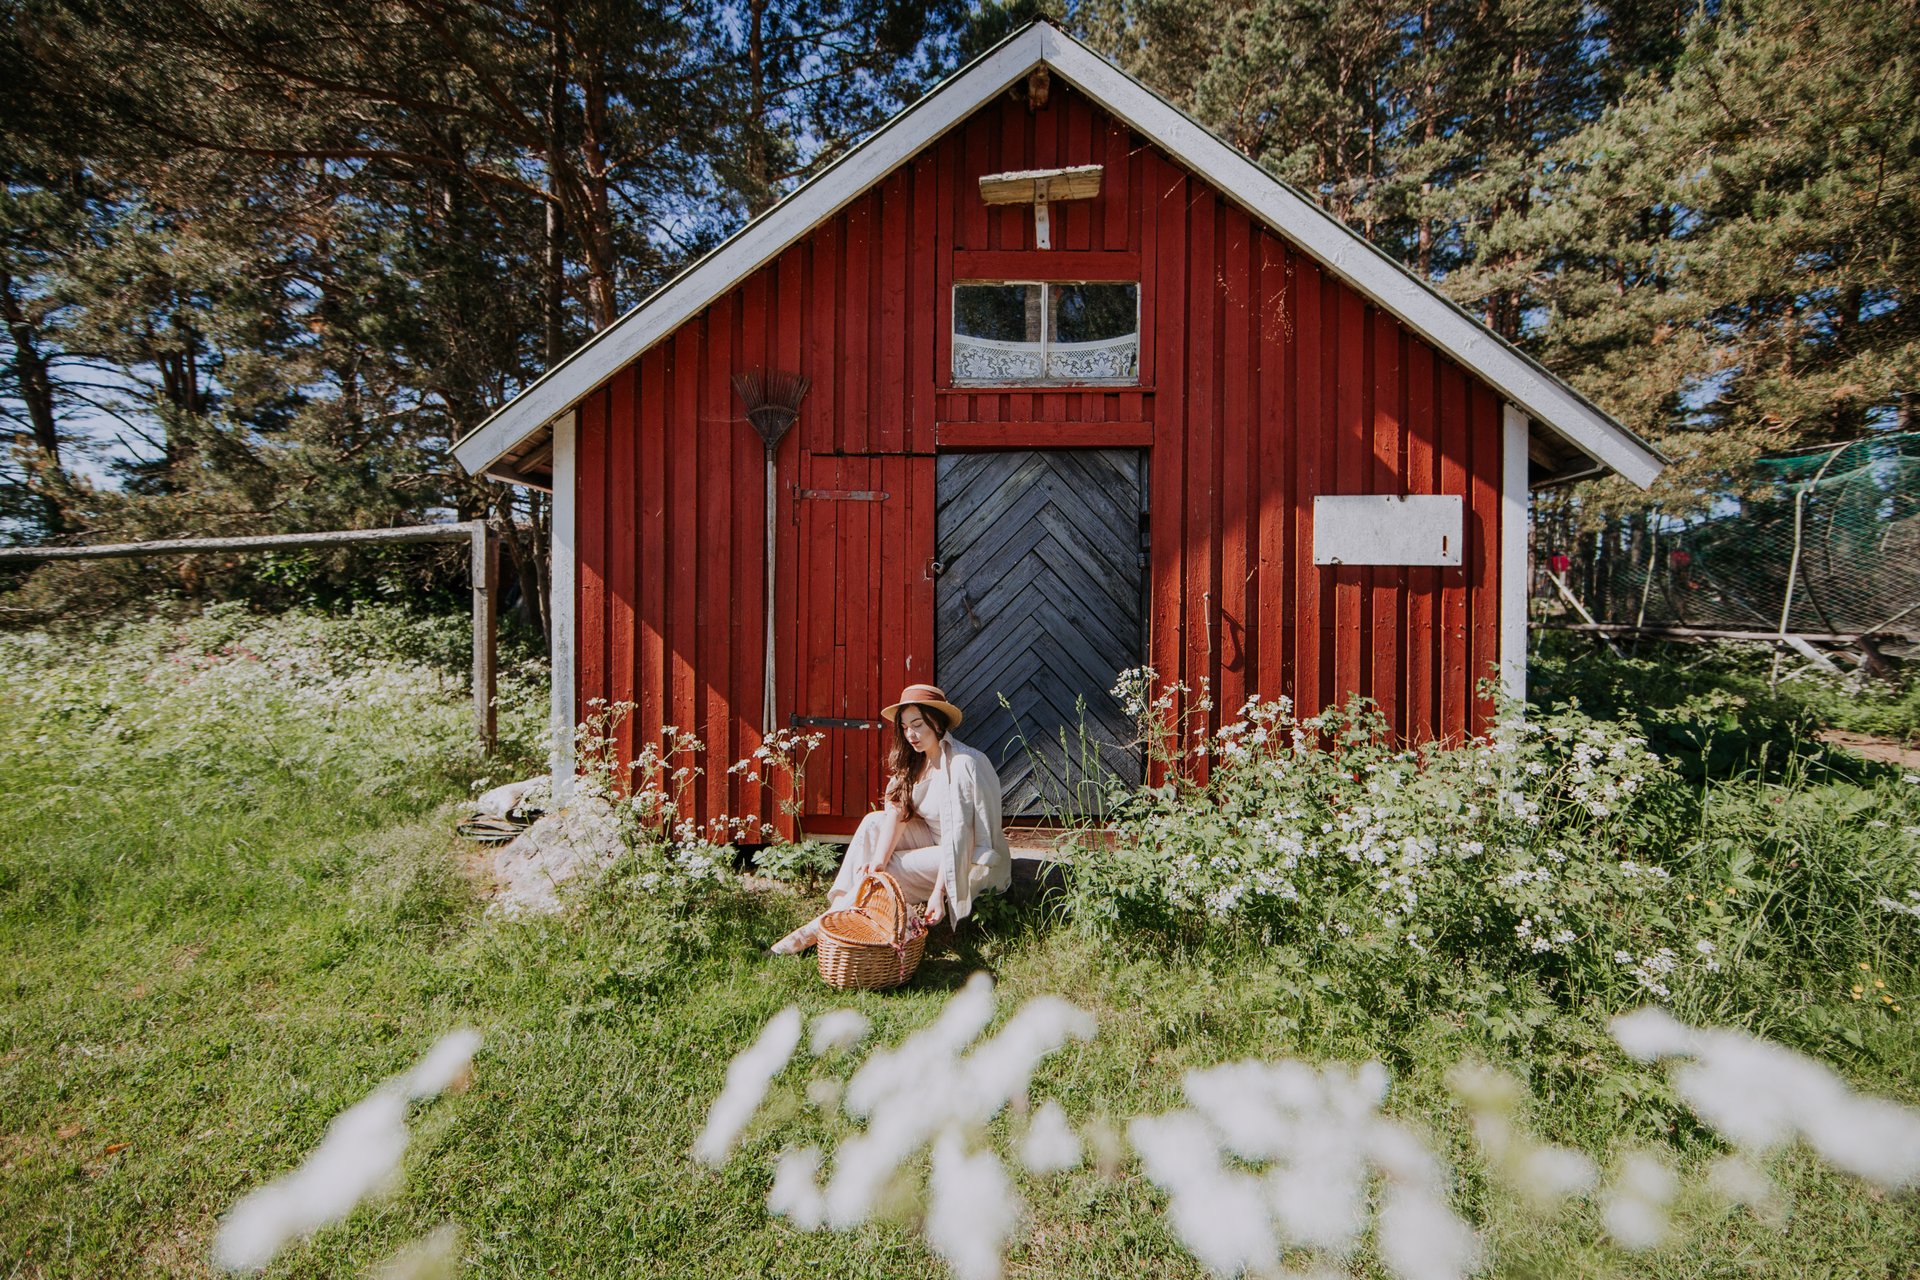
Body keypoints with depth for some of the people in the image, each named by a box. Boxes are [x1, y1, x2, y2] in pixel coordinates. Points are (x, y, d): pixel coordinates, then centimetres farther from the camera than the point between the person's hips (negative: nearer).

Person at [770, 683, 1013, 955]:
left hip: (972, 859, -7)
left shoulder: (964, 764, -21)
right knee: (874, 822, -11)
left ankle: (823, 928, -10)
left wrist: (939, 892, -29)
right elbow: (896, 812, -11)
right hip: (936, 841, 7)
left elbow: (957, 834, -25)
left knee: (891, 869, -22)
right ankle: (841, 905, -15)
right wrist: (878, 859, -26)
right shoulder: (914, 760, 3)